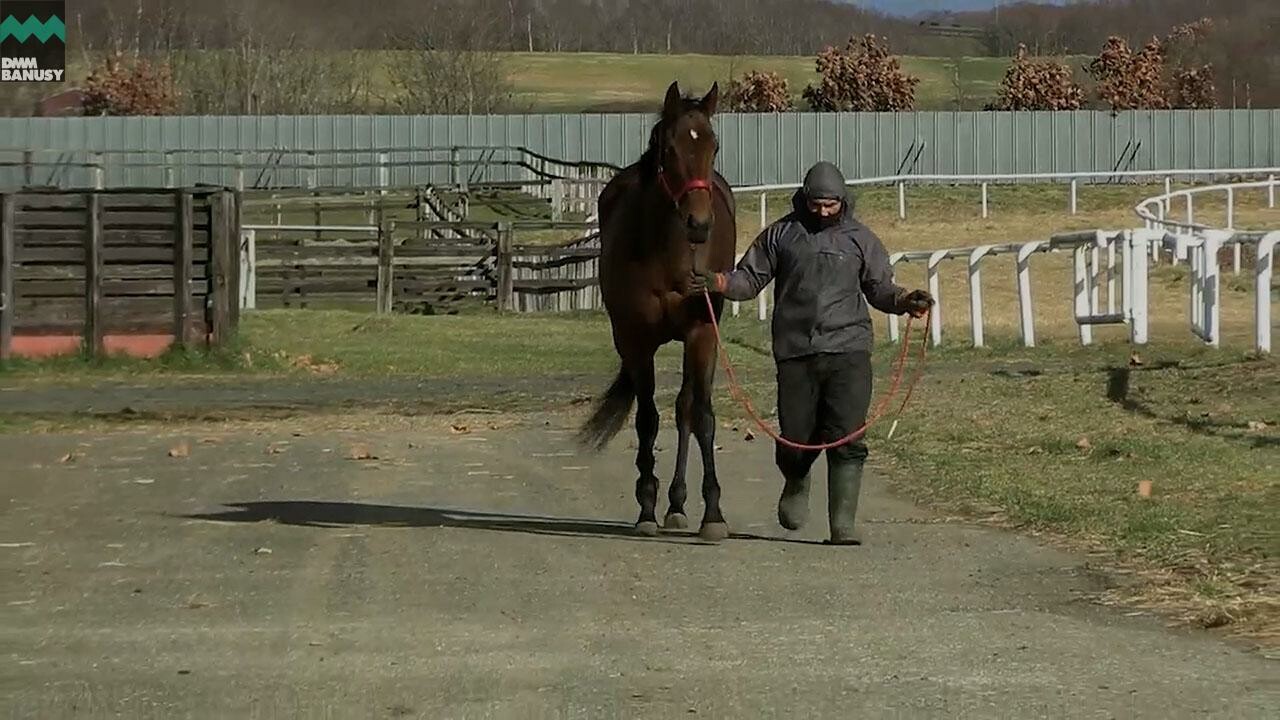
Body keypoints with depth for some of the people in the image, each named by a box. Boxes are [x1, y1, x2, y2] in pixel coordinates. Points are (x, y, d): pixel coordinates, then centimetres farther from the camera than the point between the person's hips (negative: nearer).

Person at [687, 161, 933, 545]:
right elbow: (750, 278, 9)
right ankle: (796, 484, 38)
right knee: (795, 438, 3)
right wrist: (721, 283, -11)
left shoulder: (860, 238, 10)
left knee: (847, 438, -9)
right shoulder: (781, 234, 8)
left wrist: (904, 301, -9)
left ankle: (842, 525, -6)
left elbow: (879, 287, 12)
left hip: (848, 349, -1)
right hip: (795, 353, 1)